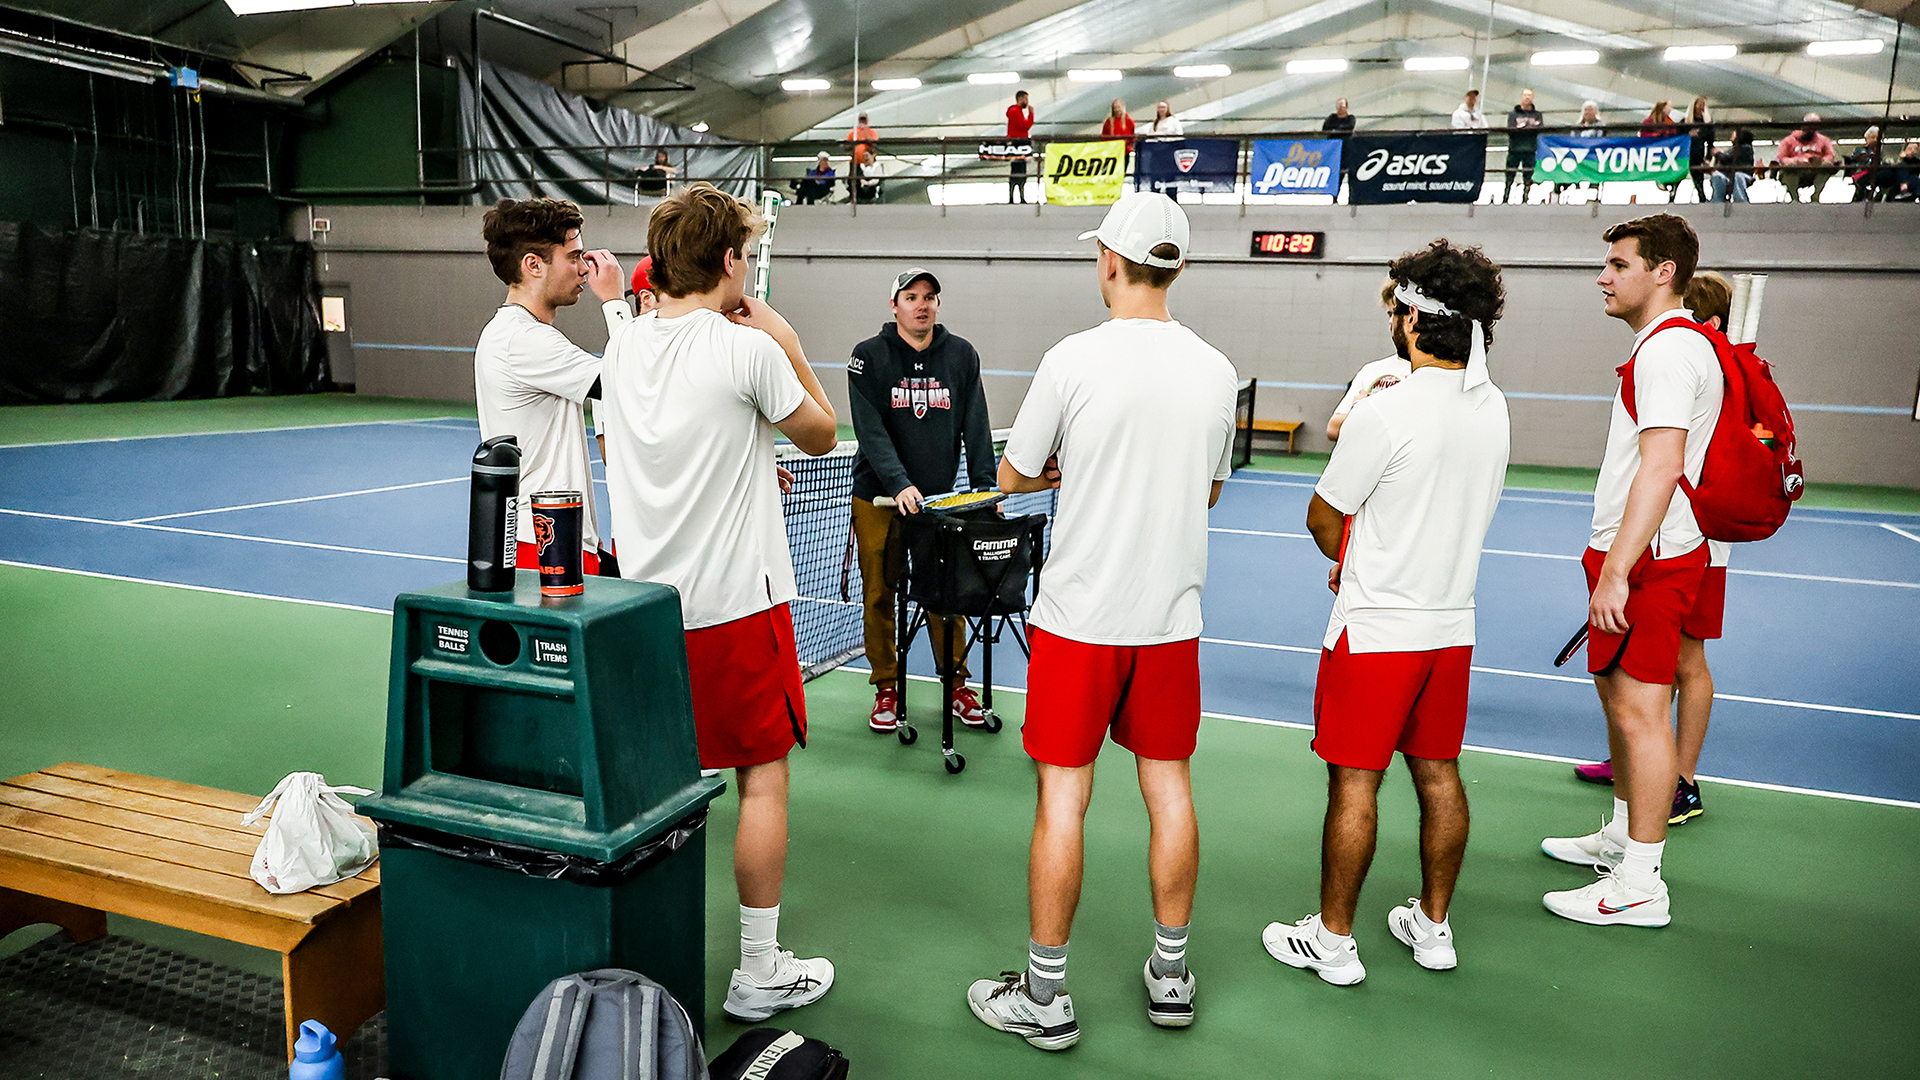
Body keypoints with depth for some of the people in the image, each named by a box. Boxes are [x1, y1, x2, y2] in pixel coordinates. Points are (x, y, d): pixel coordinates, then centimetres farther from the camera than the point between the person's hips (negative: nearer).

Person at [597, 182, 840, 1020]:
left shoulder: (624, 346, 3)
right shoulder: (749, 349, -14)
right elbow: (822, 435, 1)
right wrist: (787, 345, 8)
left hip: (643, 601, 6)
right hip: (735, 600, -6)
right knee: (763, 780, 7)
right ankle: (760, 973, 17)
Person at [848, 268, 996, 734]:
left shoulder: (962, 355, 5)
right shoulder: (868, 356, -3)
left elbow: (976, 428, 3)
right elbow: (871, 431, -13)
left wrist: (985, 486, -9)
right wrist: (899, 484, -26)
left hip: (941, 499, 2)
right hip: (878, 500, -1)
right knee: (879, 595, 5)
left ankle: (956, 685, 19)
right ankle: (886, 689, 19)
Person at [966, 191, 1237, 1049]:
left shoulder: (1073, 359, -12)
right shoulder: (1216, 370, 1)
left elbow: (1013, 476, -2)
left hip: (1080, 616, -4)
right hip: (1172, 617, 4)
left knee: (1063, 796, 4)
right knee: (1169, 790, 14)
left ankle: (1043, 997, 15)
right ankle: (1170, 976, 28)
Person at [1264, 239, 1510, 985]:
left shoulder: (1384, 415, -20)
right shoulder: (1493, 409, 3)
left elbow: (1322, 518, -9)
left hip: (1375, 630, -7)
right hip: (1453, 623, 7)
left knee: (1355, 783, 3)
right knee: (1439, 775, 16)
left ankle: (1332, 939, 15)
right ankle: (1432, 926, 30)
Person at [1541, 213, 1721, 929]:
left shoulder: (1668, 350, -16)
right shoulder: (1664, 346, 18)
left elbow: (1659, 467, -26)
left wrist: (1616, 569, -28)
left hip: (1648, 561, -11)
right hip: (1640, 554, 11)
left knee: (1640, 710, -7)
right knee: (1618, 697, 19)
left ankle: (1640, 886, 0)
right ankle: (1621, 836, 34)